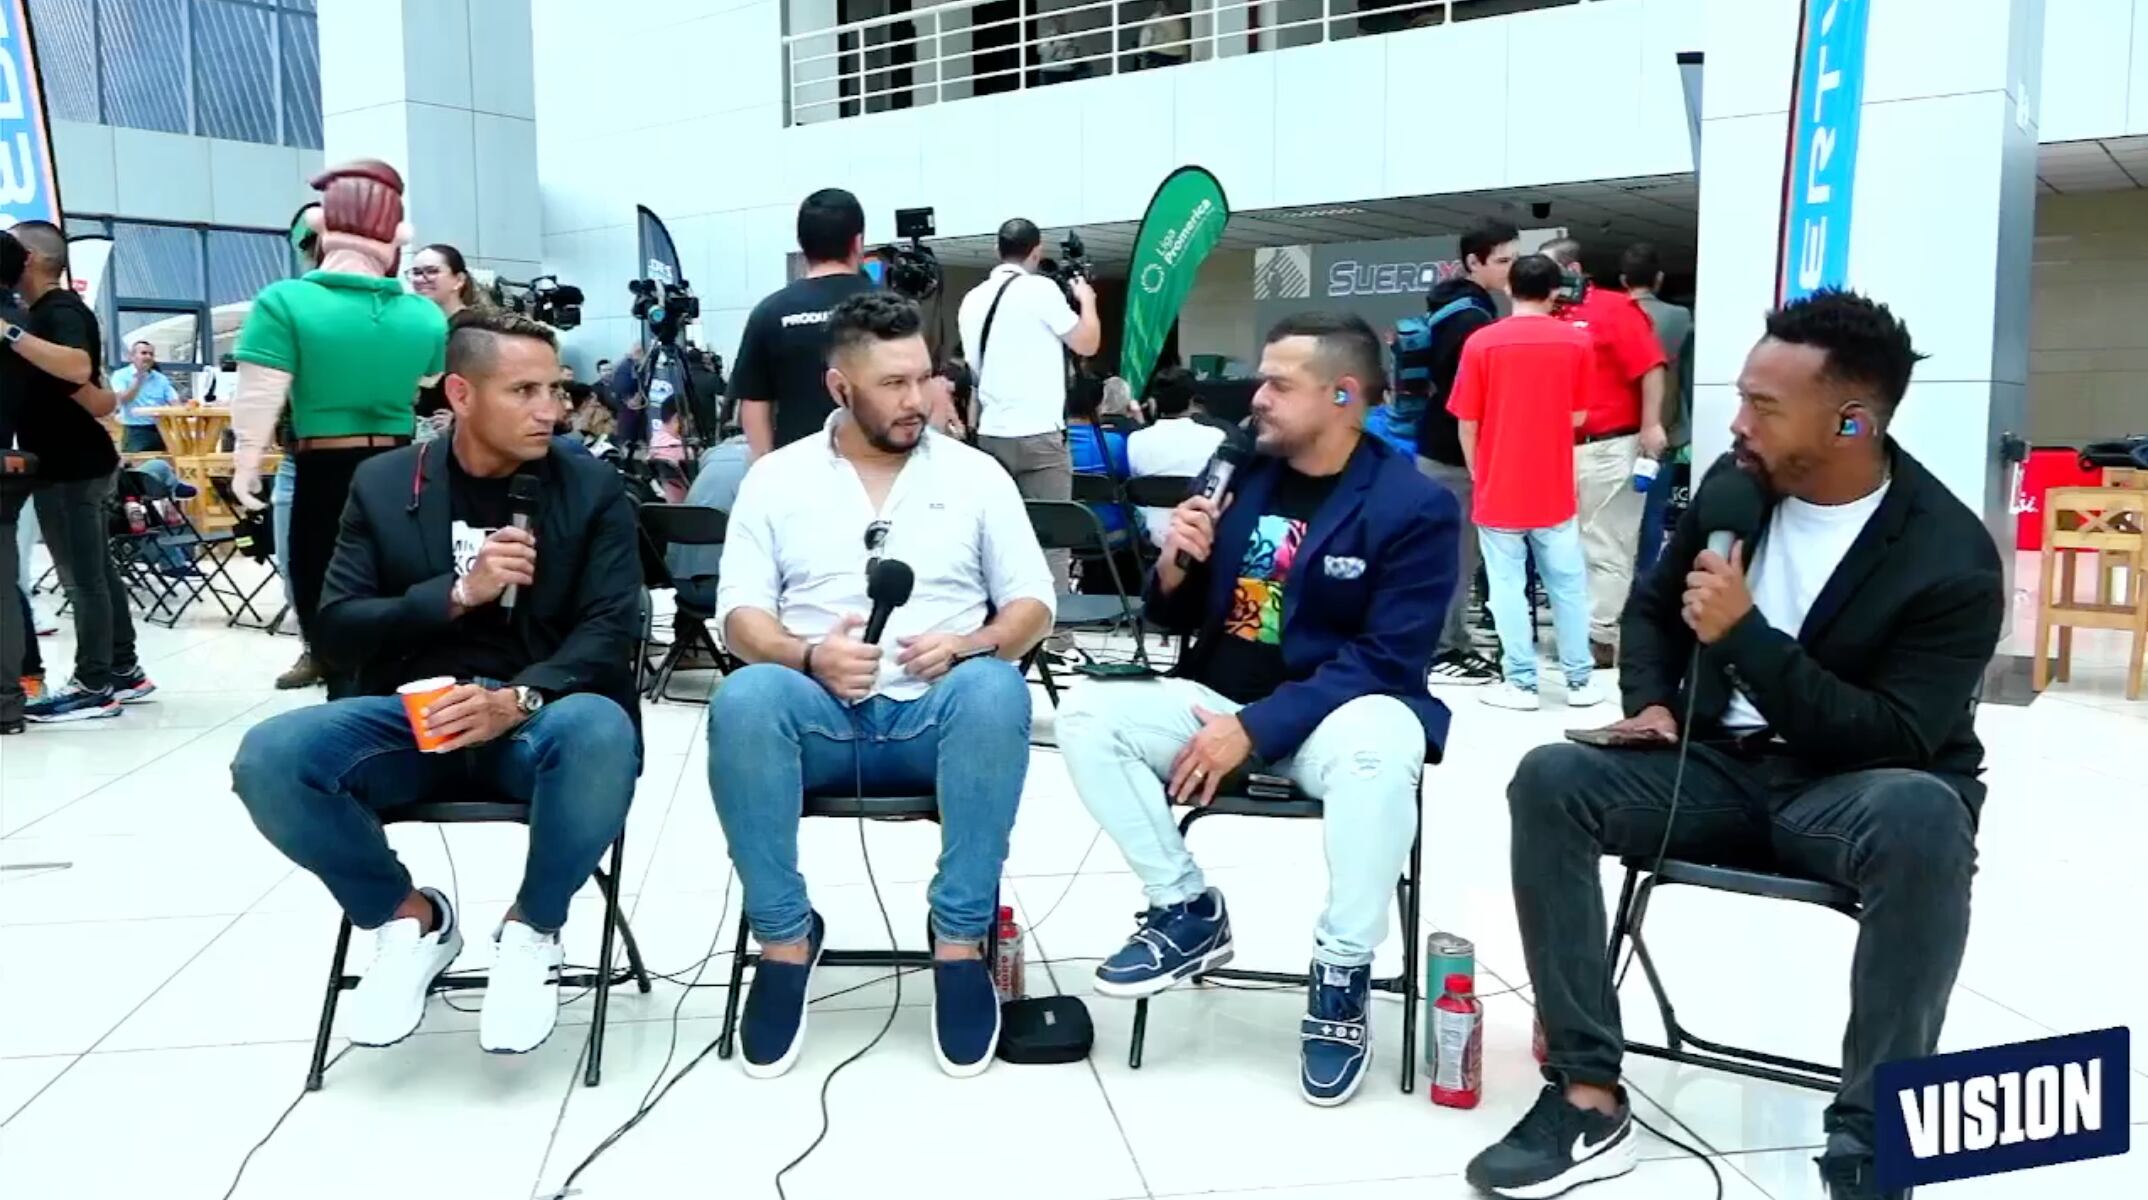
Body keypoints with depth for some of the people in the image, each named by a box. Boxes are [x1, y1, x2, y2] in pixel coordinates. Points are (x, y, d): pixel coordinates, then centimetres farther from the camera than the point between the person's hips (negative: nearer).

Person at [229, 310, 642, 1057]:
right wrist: (456, 593, -15)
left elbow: (611, 630, -6)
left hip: (538, 716, -2)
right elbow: (334, 632, 1)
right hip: (413, 713, 2)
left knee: (602, 734, -37)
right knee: (269, 757, -26)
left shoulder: (591, 486, 2)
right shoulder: (383, 484, 6)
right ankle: (409, 918, 1)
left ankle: (532, 931, -8)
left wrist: (517, 699, -25)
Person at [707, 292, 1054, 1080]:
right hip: (819, 714, 0)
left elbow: (1032, 604, 9)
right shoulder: (778, 477, 10)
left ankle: (960, 941, -23)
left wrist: (968, 644, -13)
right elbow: (739, 614, 4)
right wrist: (808, 655, -17)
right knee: (743, 698, -33)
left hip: (937, 715, 0)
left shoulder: (974, 474, 11)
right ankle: (786, 937, -16)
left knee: (996, 689, -34)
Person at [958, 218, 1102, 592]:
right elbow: (1087, 344, 0)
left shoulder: (972, 299, 11)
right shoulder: (1040, 289, -7)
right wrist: (1087, 299, 15)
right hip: (1038, 434, -6)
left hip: (990, 435, 6)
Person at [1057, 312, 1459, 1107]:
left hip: (1336, 715, -5)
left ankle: (1342, 976, -19)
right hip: (1220, 703, 5)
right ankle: (1187, 911, -4)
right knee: (1087, 714, -15)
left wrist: (1256, 730, -25)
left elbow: (1386, 662, -17)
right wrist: (1174, 568, -11)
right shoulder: (1243, 477, 7)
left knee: (1377, 747, -39)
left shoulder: (1414, 506, -9)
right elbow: (1182, 621, 13)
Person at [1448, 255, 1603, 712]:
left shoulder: (1481, 343, -7)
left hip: (1499, 489, -2)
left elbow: (1467, 422, -5)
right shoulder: (1577, 341, -2)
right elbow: (1578, 417, 5)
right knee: (1567, 584, 11)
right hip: (1554, 488, 2)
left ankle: (1521, 683, 6)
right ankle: (1580, 679, 17)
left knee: (1507, 586, 4)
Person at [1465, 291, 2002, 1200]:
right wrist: (1651, 703, -4)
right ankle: (1589, 1098, -20)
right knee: (1550, 780, -22)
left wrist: (1746, 634, -26)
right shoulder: (1735, 483, -1)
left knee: (1926, 818, -40)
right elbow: (1652, 606, 16)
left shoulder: (1950, 558, -16)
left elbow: (1898, 740, -21)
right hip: (1721, 766, 5)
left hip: (1854, 788, -4)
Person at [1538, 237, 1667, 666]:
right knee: (1572, 546, 13)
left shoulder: (1614, 308, -6)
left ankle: (1601, 636, 4)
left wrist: (1650, 426, -16)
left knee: (1605, 548, -1)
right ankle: (1577, 629, 23)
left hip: (1611, 447, -7)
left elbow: (1650, 367, -12)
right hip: (1563, 450, 7)